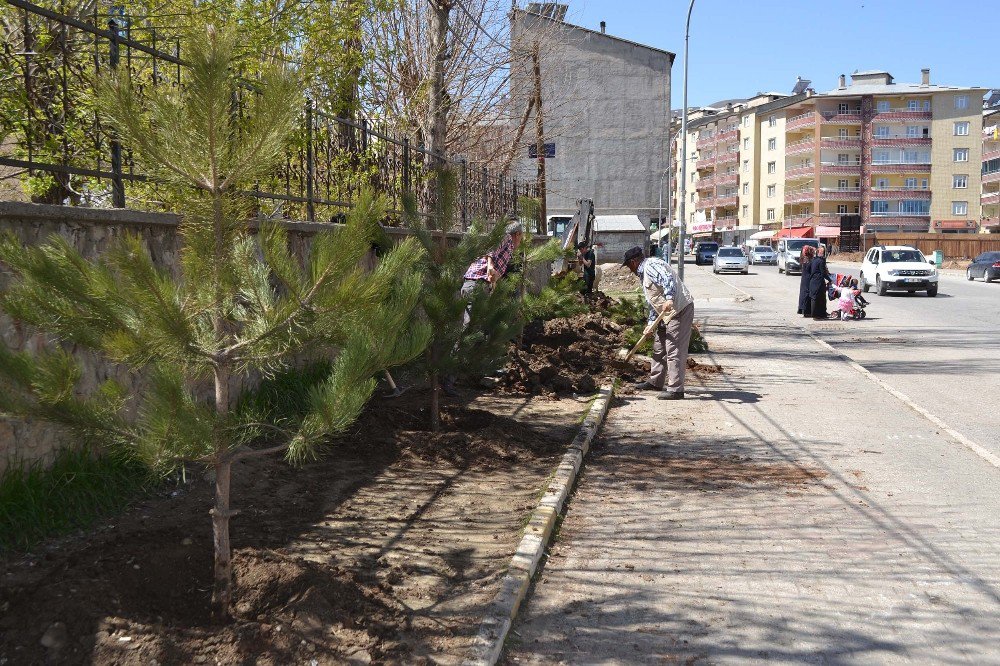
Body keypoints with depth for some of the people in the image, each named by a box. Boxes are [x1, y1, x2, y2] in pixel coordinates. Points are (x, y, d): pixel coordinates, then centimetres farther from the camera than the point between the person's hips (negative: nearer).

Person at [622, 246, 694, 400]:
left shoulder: (651, 265, -12)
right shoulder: (643, 274, 21)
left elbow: (667, 279, -30)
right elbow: (652, 302, 25)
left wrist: (669, 298, -42)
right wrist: (651, 322, 21)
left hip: (679, 309, -11)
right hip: (666, 313, 11)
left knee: (674, 350, -10)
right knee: (659, 347, 21)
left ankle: (676, 389, -7)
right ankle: (655, 382, 35)